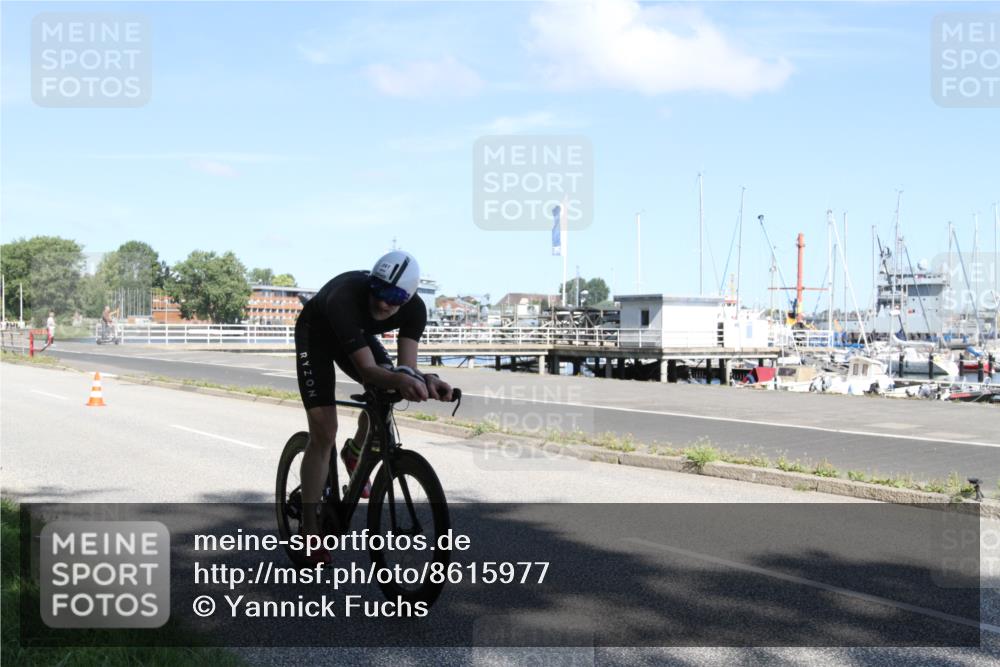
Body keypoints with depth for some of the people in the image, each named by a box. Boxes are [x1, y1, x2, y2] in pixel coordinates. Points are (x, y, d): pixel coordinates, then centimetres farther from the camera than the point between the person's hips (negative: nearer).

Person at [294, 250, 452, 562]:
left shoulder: (414, 309, -28)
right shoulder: (345, 298, -43)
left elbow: (406, 367, -32)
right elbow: (367, 370, -46)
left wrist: (425, 381, -54)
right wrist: (399, 379, -66)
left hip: (359, 335, 6)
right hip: (316, 334, -6)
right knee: (324, 432, -14)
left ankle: (354, 452, 18)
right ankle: (309, 530, -6)